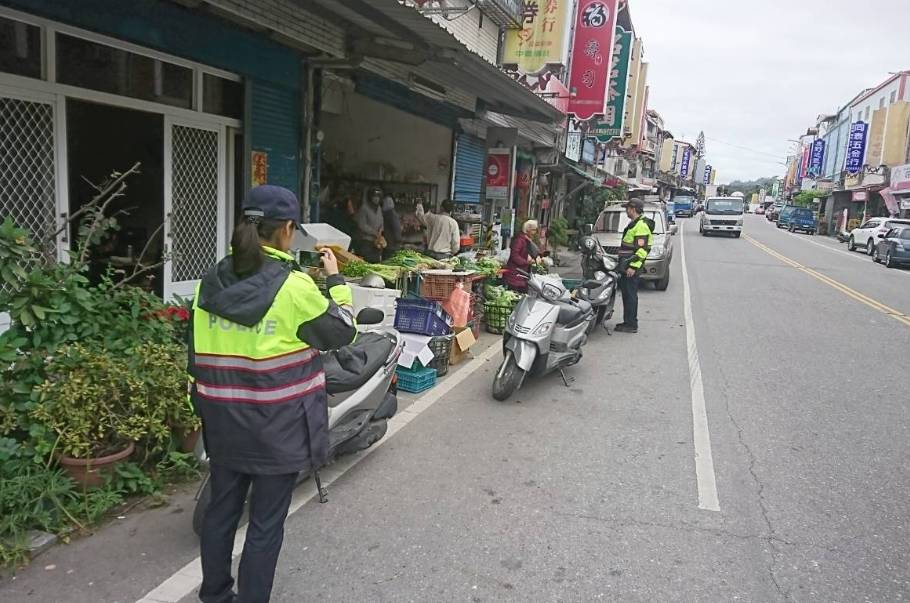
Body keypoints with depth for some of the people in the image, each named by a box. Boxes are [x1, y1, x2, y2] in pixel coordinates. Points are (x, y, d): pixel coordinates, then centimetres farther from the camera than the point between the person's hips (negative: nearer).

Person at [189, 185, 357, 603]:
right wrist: (335, 280, 6)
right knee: (266, 523, 7)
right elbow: (341, 333, -5)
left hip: (223, 420, 6)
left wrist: (204, 403, 18)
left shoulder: (212, 280, 0)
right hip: (277, 426, -6)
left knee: (221, 509, 20)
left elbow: (198, 350, 7)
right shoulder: (294, 287, -18)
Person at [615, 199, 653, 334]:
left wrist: (633, 266, -24)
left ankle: (631, 325, -4)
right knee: (626, 293, 14)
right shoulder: (634, 224, 19)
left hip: (631, 267, -11)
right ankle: (628, 321, 21)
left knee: (630, 295, -8)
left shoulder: (641, 225, -15)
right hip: (626, 265, 11)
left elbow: (642, 249, -22)